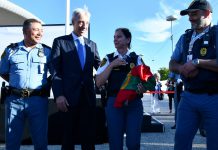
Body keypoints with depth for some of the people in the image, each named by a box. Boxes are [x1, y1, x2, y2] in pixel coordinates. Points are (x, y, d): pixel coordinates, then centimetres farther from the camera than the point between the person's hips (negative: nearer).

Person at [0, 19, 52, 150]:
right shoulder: (11, 50, 6)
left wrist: (46, 85, 0)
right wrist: (17, 84, 8)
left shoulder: (47, 51, 5)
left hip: (39, 100, 0)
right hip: (14, 99, 1)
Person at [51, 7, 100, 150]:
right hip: (69, 96, -3)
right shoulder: (60, 41, 2)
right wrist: (58, 95, -13)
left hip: (88, 96, 4)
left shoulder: (92, 44, 15)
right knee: (69, 135, 7)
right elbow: (56, 71, -4)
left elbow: (99, 66, 11)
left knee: (89, 136, 9)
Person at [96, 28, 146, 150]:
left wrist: (141, 89, -16)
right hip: (114, 103, 0)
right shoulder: (108, 59, 7)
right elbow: (99, 82, -1)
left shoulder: (137, 59, 8)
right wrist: (112, 65, -9)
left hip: (134, 103, 0)